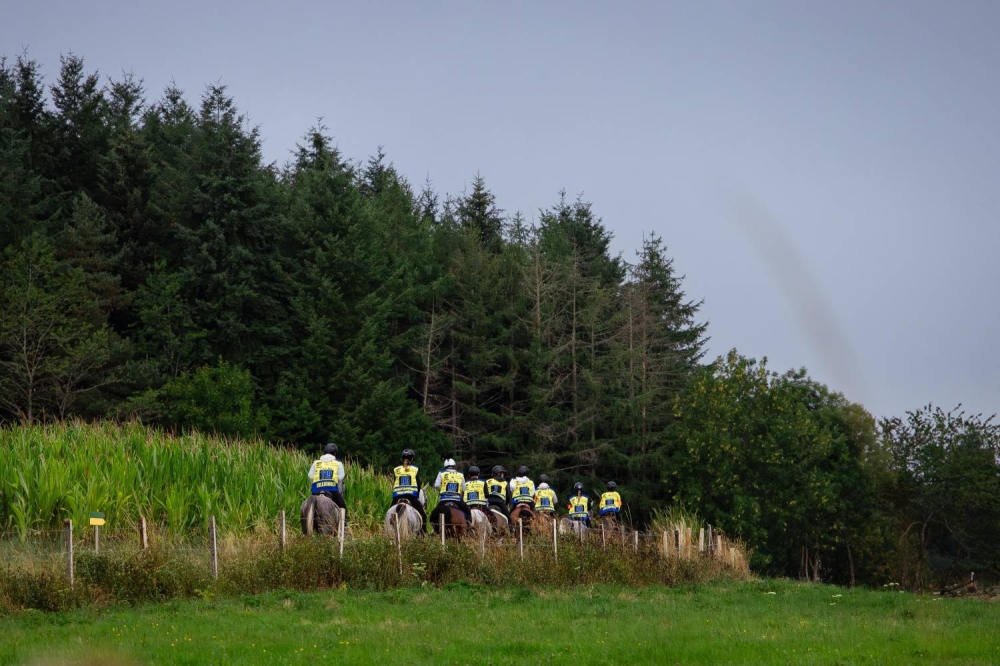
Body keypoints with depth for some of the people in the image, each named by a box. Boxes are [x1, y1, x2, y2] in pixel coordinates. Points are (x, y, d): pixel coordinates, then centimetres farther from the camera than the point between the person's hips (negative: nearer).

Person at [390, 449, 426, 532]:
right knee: (423, 515, 7)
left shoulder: (396, 469, 10)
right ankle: (423, 533, -5)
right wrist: (417, 495, 18)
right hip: (412, 496, -2)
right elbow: (418, 484, 7)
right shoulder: (416, 469, 6)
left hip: (397, 496, 2)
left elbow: (394, 484, 12)